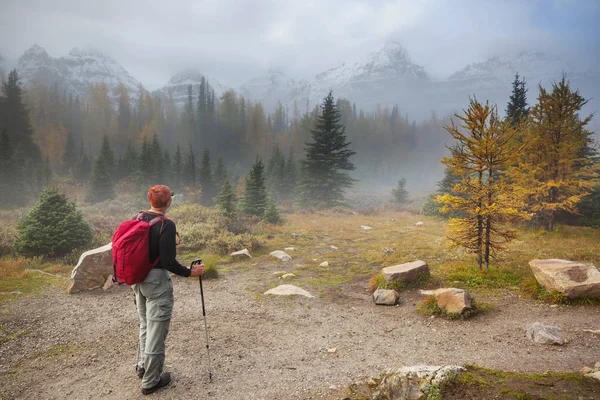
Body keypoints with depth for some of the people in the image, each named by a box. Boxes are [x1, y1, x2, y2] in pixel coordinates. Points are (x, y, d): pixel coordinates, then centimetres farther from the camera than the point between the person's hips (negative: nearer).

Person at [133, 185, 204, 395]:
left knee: (145, 325, 25)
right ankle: (150, 381, 16)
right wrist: (190, 272, -12)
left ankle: (143, 367, 41)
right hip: (157, 281, -8)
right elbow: (167, 261, -24)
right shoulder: (167, 225, -21)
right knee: (156, 331, 4)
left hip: (138, 279, 8)